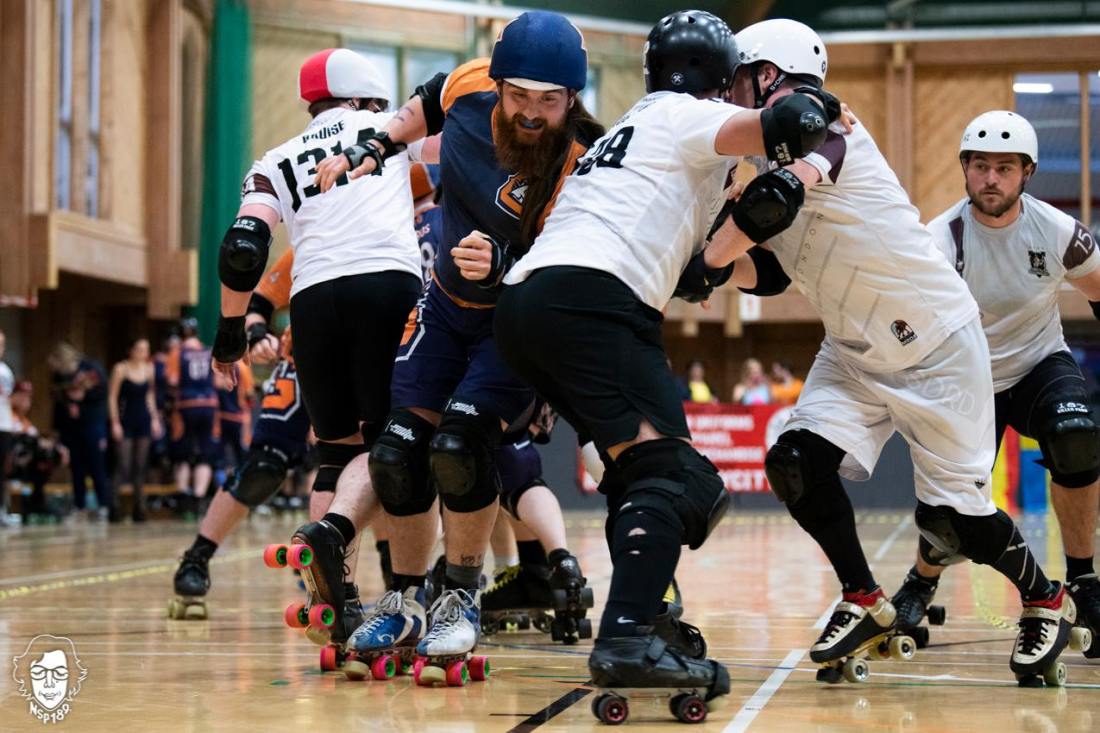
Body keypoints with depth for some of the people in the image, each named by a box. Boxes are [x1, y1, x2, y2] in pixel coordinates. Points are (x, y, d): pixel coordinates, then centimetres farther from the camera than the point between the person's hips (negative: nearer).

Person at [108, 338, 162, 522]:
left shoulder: (149, 368, 7)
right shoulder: (121, 369, -7)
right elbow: (112, 397, -6)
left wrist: (155, 419, 10)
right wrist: (115, 423, -12)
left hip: (144, 421, 5)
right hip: (125, 422, -5)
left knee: (140, 467, 5)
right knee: (123, 467, -12)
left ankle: (139, 508, 8)